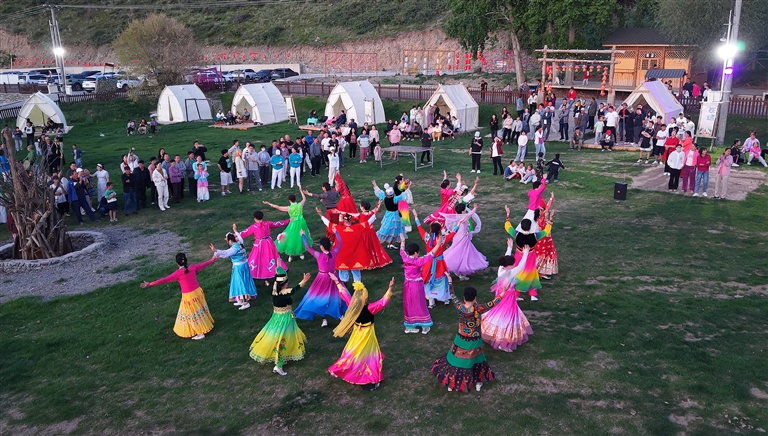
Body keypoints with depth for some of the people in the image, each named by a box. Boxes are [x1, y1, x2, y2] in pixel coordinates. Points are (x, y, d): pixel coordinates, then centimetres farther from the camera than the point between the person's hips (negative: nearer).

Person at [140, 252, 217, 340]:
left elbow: (164, 280, -17)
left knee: (192, 314, 9)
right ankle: (206, 325, 42)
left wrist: (149, 284, -14)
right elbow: (203, 264, 14)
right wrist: (212, 260, 33)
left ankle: (200, 333, 16)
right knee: (199, 310, 25)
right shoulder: (193, 267, -2)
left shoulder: (178, 273, -17)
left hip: (189, 297, -6)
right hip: (198, 291, 6)